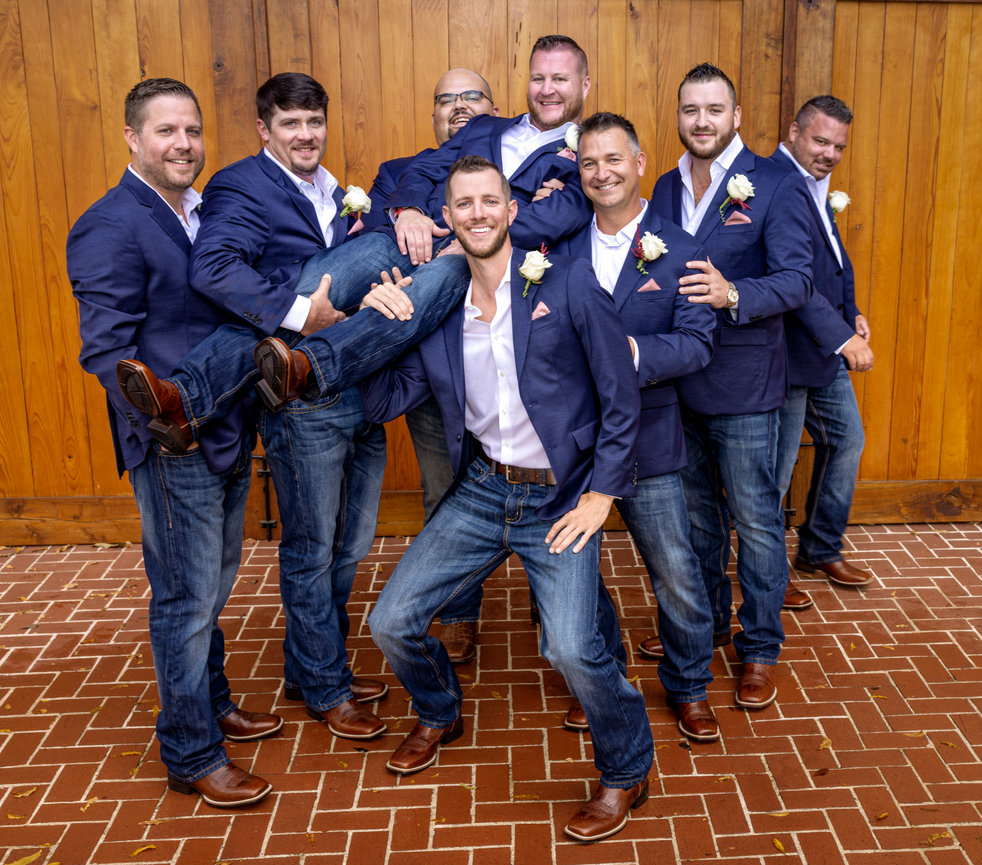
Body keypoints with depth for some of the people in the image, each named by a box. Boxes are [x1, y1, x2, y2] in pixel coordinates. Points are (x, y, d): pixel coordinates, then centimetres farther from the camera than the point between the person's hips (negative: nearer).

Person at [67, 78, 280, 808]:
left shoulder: (206, 214, 10)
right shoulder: (110, 227, -14)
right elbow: (106, 350, -18)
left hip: (228, 433, 8)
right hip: (173, 447, -8)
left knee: (214, 585, 21)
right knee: (187, 599, 3)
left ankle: (214, 705, 41)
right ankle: (192, 756, 18)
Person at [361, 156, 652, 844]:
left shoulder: (567, 283, -9)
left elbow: (621, 397, -7)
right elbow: (383, 403, 5)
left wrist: (601, 495, -9)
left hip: (560, 497, -5)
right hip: (481, 490, 5)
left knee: (572, 646, -23)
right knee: (392, 622, 3)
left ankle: (627, 771, 7)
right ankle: (440, 715, 37)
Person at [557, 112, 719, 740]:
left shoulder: (680, 251, -3)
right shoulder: (562, 247, 5)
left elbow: (698, 341, -13)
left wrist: (632, 352, -28)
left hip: (646, 436, -2)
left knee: (676, 574, 6)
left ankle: (689, 688, 29)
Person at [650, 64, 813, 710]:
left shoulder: (776, 186, -8)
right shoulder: (666, 188, 10)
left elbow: (797, 278, -16)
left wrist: (734, 295, -33)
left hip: (742, 380, -5)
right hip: (676, 376, 6)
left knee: (756, 520, 3)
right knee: (695, 511, 18)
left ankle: (761, 647, 19)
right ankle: (705, 624, 36)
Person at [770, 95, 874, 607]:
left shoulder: (816, 188, 12)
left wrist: (853, 314, 8)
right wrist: (841, 336, -26)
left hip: (826, 349, 10)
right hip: (788, 352, -10)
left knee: (846, 440, 20)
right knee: (777, 468, 3)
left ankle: (821, 550, 36)